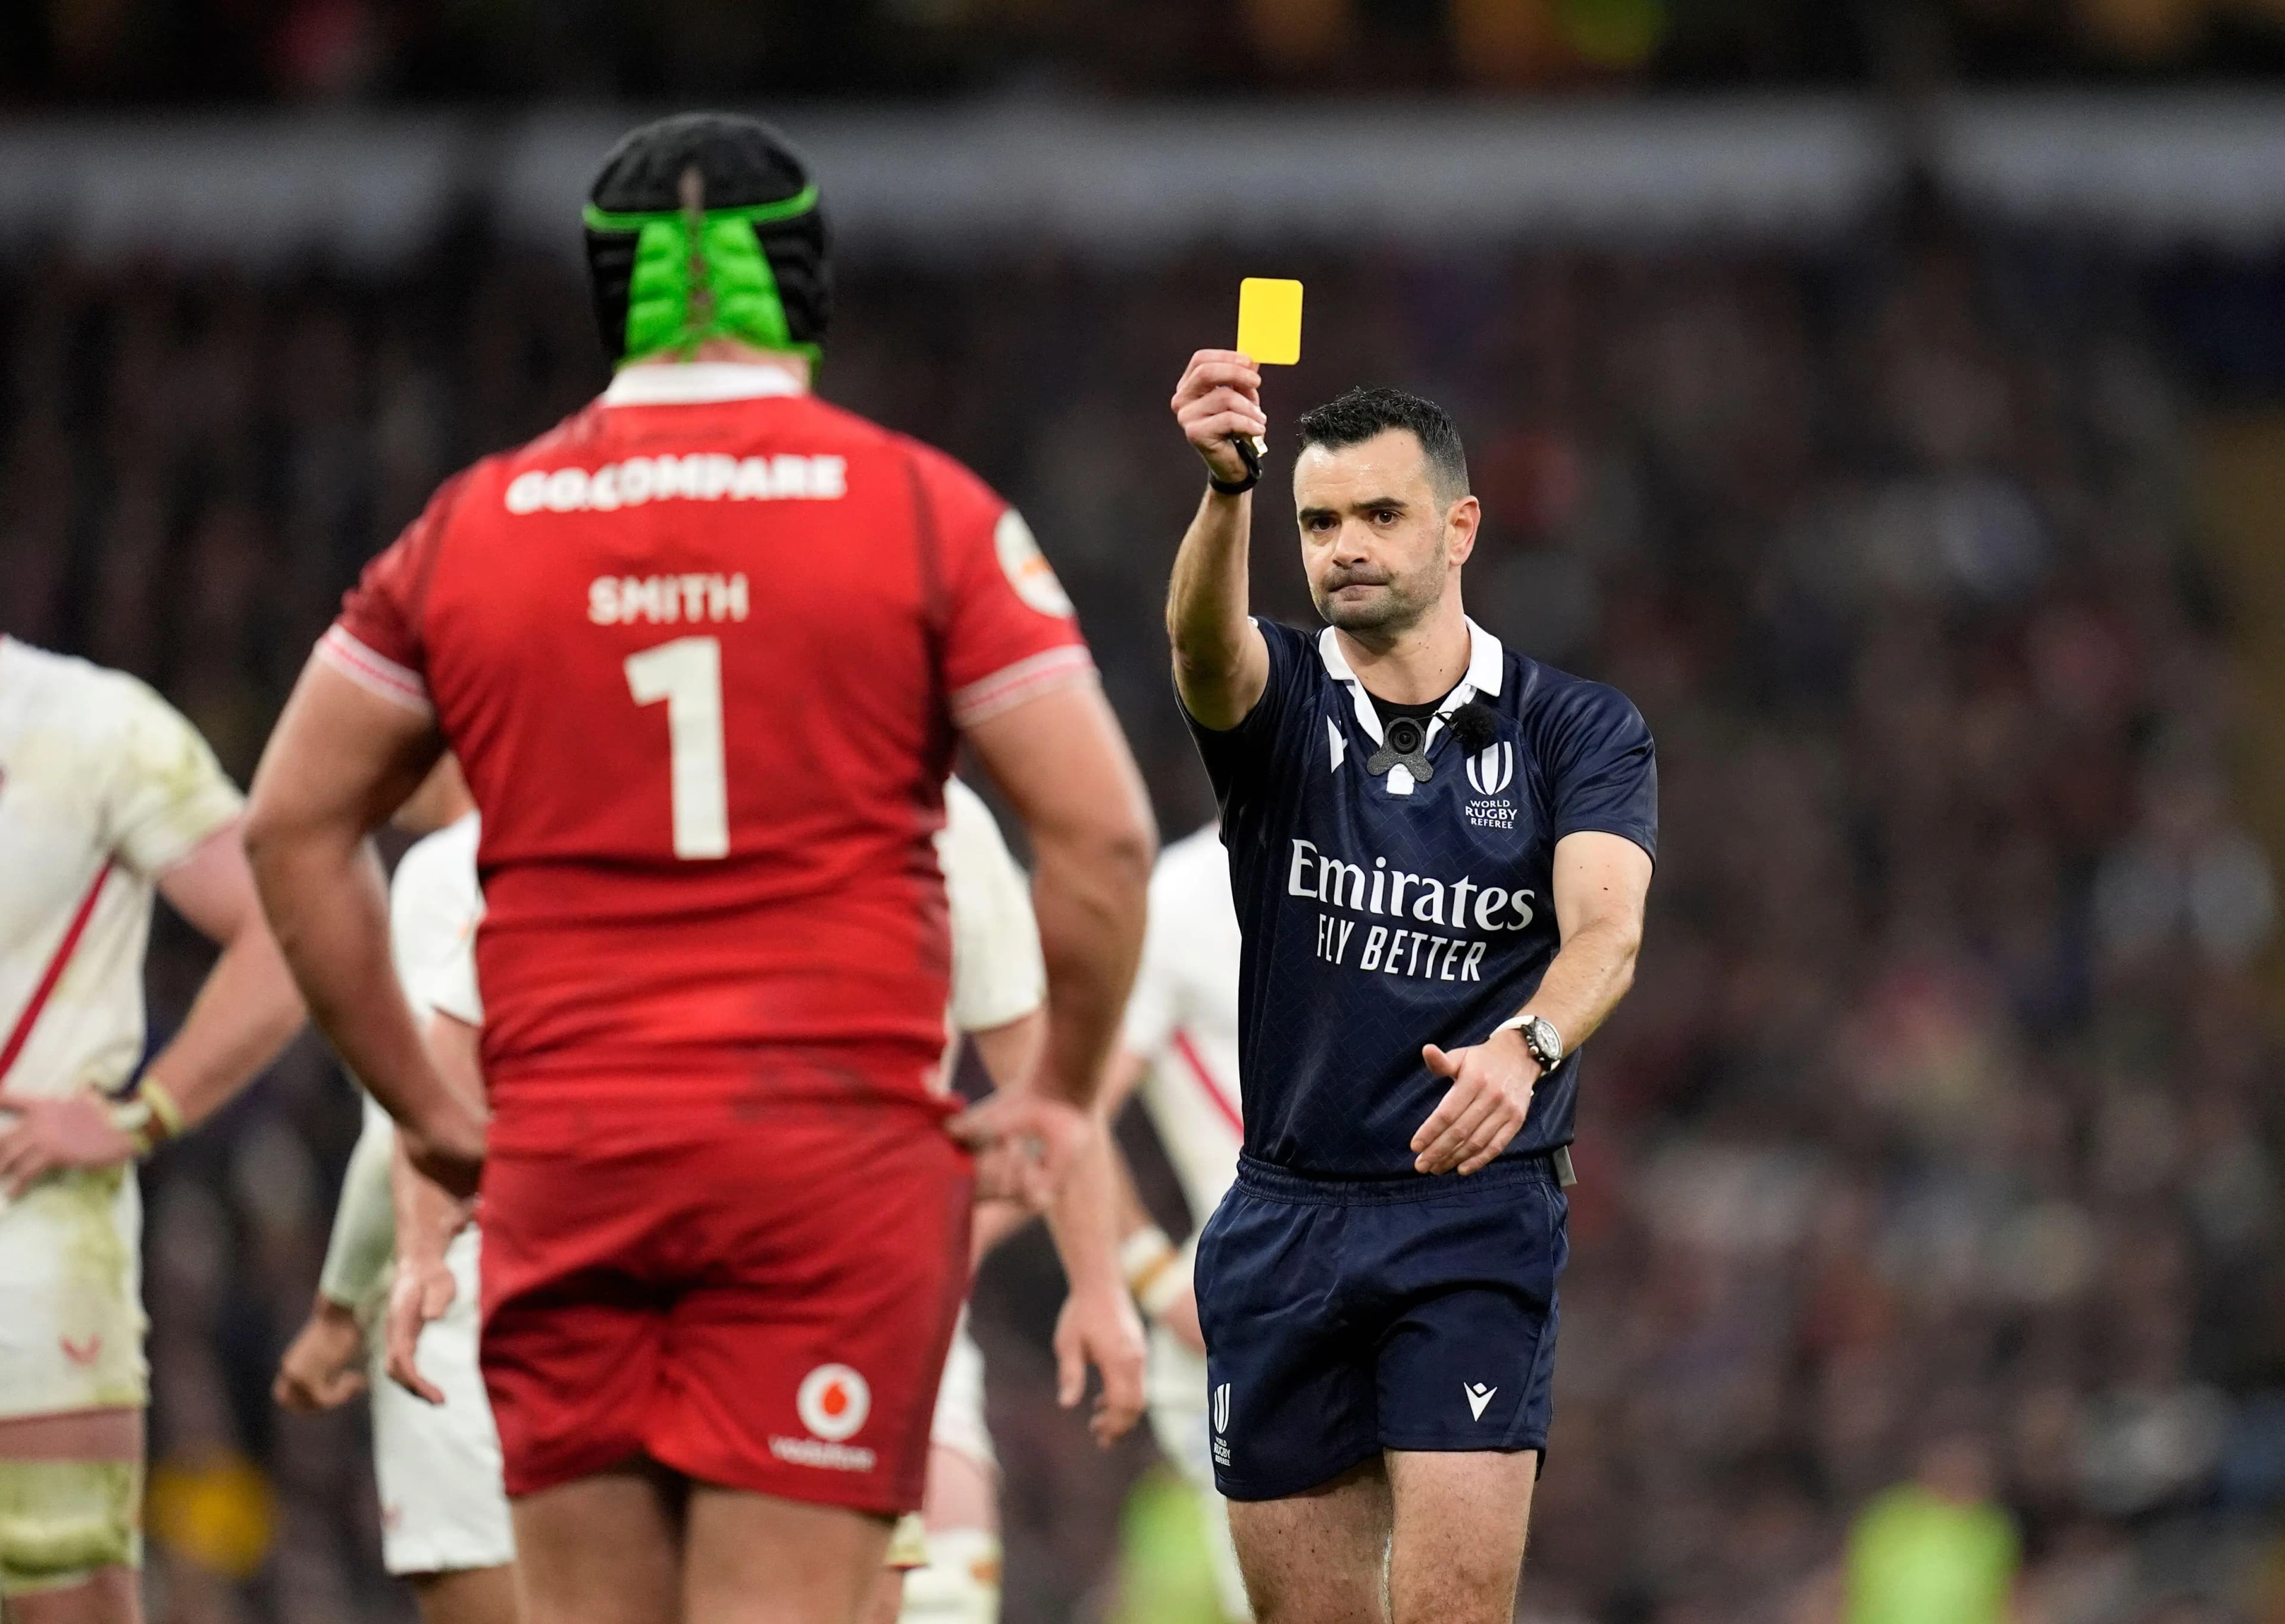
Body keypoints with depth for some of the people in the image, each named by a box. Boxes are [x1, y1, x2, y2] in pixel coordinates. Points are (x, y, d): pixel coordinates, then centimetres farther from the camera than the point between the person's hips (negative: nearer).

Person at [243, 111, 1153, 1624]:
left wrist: (423, 1105, 18)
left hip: (564, 1156, 2)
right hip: (835, 1140, -2)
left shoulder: (470, 529, 9)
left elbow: (294, 829, 13)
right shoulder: (928, 513, 0)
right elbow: (1101, 834, -4)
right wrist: (1062, 1101, 8)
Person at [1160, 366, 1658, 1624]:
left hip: (1477, 1222, -2)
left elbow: (1605, 931, -16)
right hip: (1282, 1225, 3)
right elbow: (1203, 636, -22)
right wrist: (1227, 483, -44)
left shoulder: (1578, 731, 0)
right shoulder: (1277, 704, 3)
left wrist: (1525, 1047, -39)